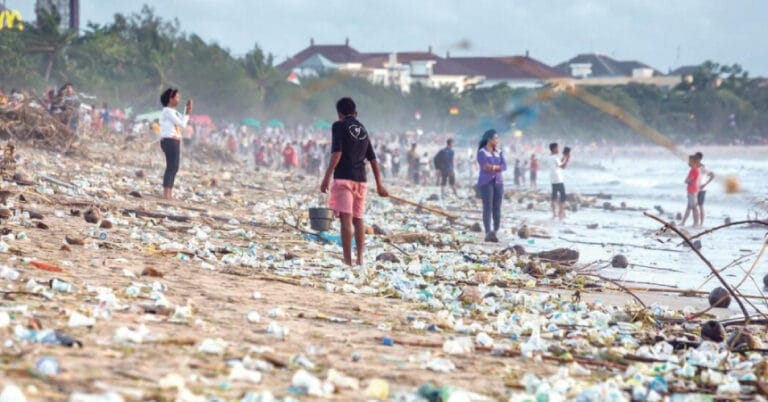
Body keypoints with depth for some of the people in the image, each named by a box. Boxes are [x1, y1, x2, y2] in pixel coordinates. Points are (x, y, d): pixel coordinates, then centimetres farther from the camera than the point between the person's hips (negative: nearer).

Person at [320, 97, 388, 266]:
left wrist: (327, 178, -13)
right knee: (358, 219, 13)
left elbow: (337, 153, -13)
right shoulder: (363, 129, 17)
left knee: (346, 218, -11)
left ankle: (348, 260, -17)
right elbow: (373, 159, 18)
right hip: (361, 179, 6)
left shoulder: (339, 126, -1)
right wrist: (379, 185, 21)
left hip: (344, 178, -6)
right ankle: (360, 258, 9)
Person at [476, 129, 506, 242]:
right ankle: (488, 233, -9)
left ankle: (495, 232, 9)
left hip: (498, 182, 5)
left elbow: (504, 166, 2)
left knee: (497, 208, 3)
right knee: (488, 207, -8)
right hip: (486, 182, -5)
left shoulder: (499, 151, 12)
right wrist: (497, 167, -8)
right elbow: (485, 166, -16)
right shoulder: (482, 152, -4)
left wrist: (493, 167, -13)